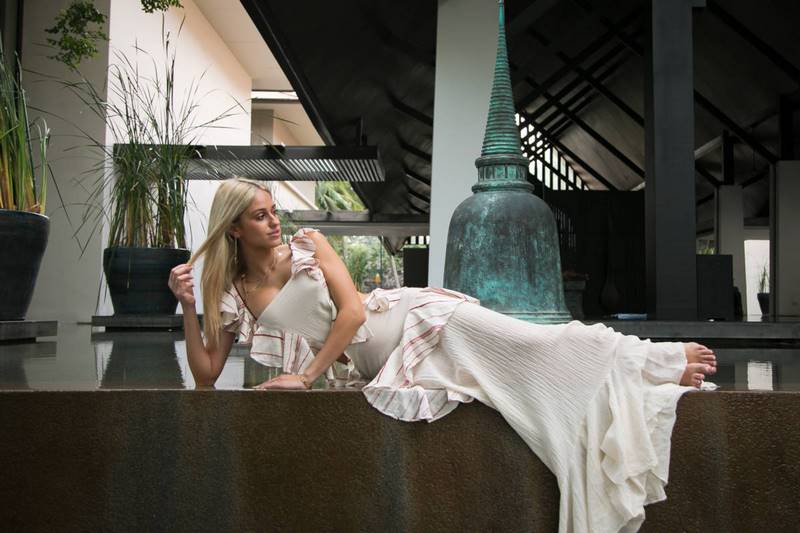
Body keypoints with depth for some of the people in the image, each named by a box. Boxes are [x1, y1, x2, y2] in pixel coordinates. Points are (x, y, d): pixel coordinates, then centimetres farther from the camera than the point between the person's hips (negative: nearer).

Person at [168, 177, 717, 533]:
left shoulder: (306, 244, -1)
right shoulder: (231, 297, 5)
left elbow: (351, 309, -11)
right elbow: (206, 373, 3)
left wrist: (306, 376, -13)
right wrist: (187, 304, -7)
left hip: (409, 316, -1)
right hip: (386, 363, 1)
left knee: (518, 342, -23)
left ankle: (662, 362, -16)